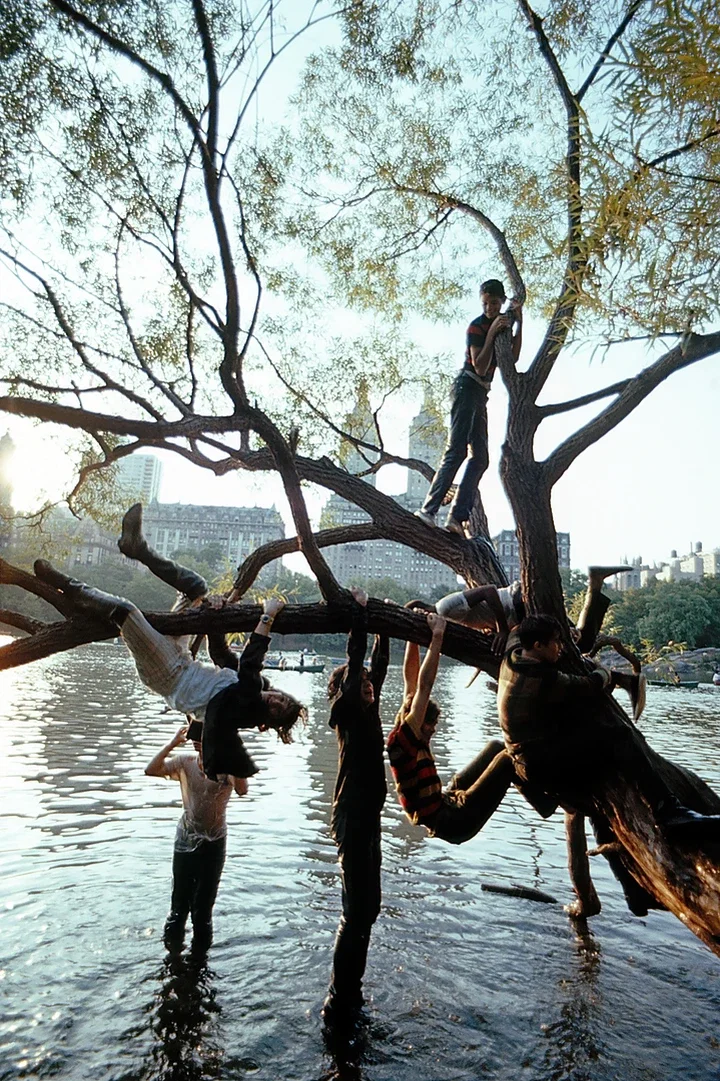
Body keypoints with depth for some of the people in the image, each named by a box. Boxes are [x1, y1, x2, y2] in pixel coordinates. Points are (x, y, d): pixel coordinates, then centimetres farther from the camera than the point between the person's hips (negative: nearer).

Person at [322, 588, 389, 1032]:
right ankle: (339, 1005, 7)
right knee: (358, 911, -5)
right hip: (353, 816, -9)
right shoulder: (346, 710, -11)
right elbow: (355, 661, -19)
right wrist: (360, 613, -15)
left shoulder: (368, 709, 10)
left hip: (368, 815, 9)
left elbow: (378, 665, 14)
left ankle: (349, 995, 29)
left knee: (367, 906, 16)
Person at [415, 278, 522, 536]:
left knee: (480, 458, 0)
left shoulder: (504, 321, 17)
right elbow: (480, 367, -17)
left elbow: (513, 357, 3)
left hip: (481, 393, 9)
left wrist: (519, 324, -2)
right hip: (467, 387, -9)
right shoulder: (477, 326, -7)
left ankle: (457, 517, -3)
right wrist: (492, 333, -20)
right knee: (456, 451, -20)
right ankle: (428, 509, -24)